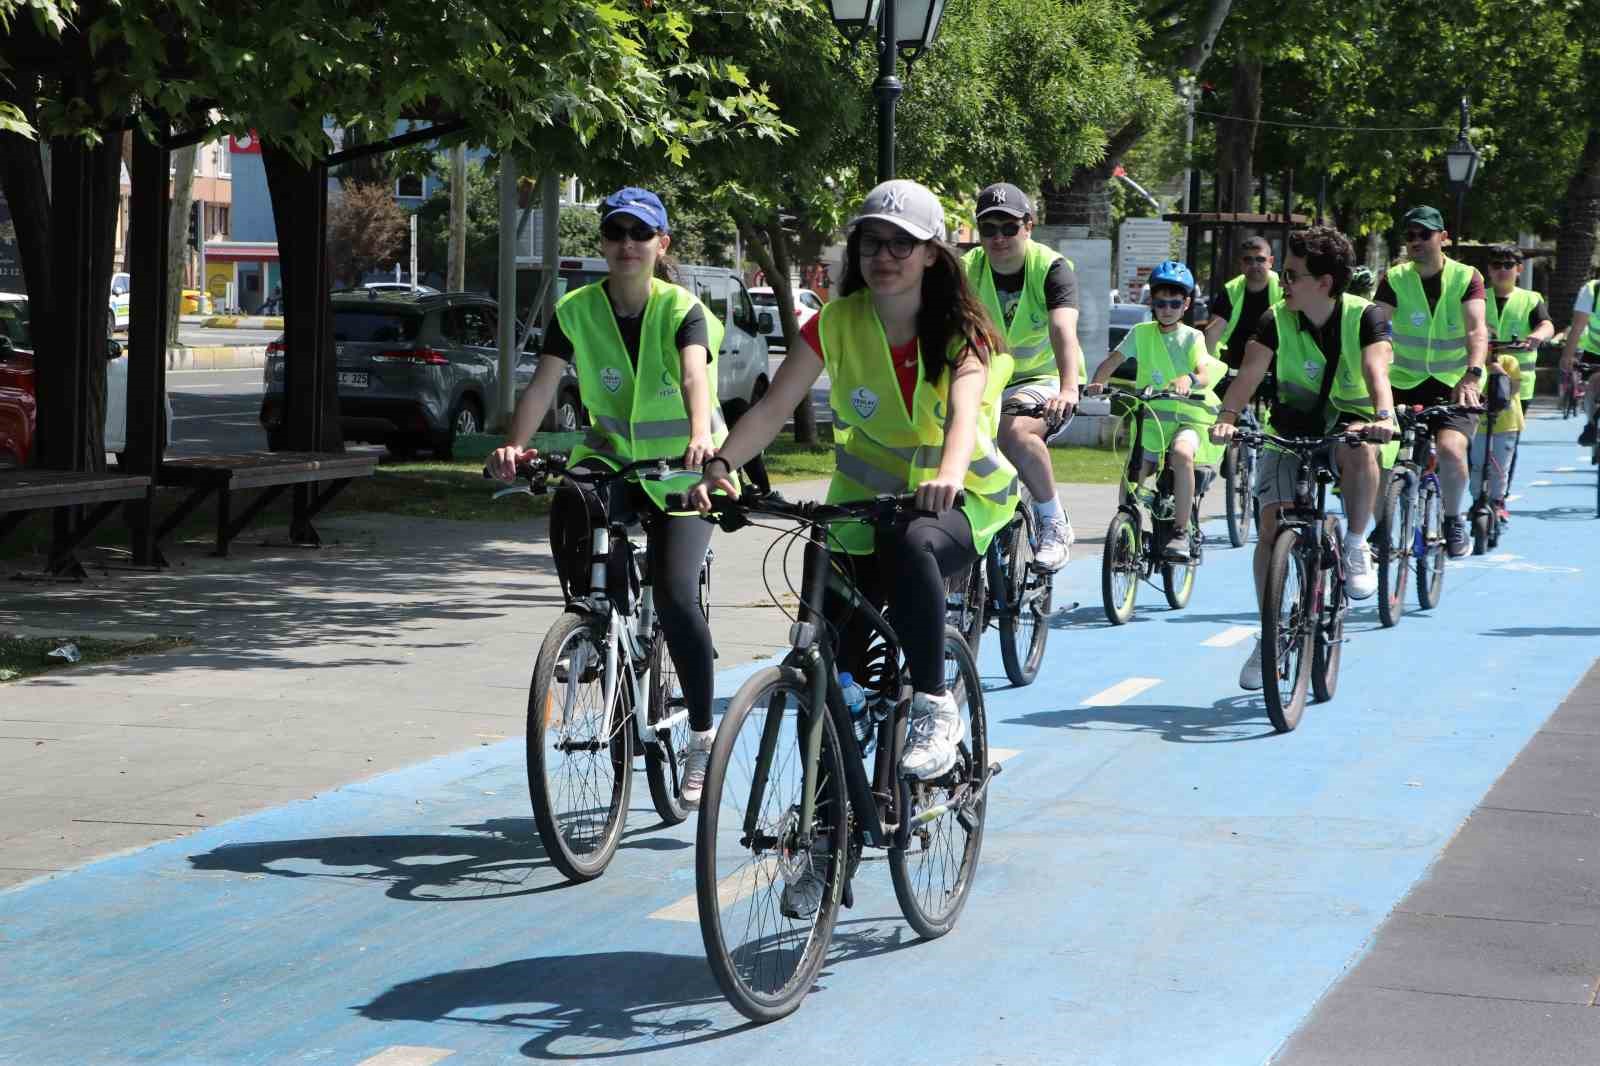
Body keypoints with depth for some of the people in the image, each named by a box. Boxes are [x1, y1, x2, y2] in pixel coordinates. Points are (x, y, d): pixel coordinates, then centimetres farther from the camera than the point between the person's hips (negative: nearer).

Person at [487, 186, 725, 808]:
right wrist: (513, 447, -36)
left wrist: (701, 434, -53)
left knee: (674, 596, -20)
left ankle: (702, 738, -3)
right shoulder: (577, 311, -7)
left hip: (680, 470, -3)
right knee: (569, 508, -32)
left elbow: (694, 375, -33)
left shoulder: (682, 310, -13)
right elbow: (542, 386, -18)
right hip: (613, 457, 3)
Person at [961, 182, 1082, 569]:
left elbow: (1063, 328, -33)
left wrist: (1069, 388, -51)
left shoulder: (1052, 268, -16)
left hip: (1045, 381, -4)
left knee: (1014, 430, -35)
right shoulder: (965, 271, -8)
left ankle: (1054, 523, -16)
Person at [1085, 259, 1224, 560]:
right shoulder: (1141, 333, 5)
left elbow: (1205, 372, -19)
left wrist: (1189, 379, -43)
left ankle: (1181, 533, -26)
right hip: (1149, 415, 3)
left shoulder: (1192, 337, -2)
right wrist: (1096, 382, -19)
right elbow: (1112, 361, 3)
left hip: (1187, 416, -3)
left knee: (1182, 453, -33)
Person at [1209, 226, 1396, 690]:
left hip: (1348, 423, -2)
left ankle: (1356, 548, -16)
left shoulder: (1365, 316, -17)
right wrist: (1226, 418, -43)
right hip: (1291, 429, 2)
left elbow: (1376, 372, -32)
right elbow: (1248, 375, -23)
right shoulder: (1276, 320, -12)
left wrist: (1383, 417, -53)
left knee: (1359, 450, -39)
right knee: (1272, 527, -12)